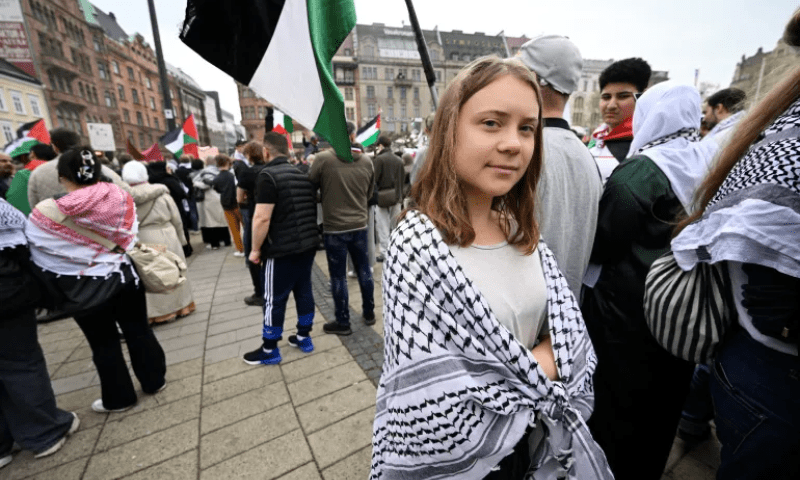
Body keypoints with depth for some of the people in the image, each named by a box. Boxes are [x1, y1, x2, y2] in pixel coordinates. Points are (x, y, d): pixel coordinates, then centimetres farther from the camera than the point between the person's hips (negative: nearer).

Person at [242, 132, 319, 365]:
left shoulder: (268, 175, -14)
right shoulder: (303, 173, 10)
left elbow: (262, 218, -20)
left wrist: (256, 249, -9)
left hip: (281, 250, -7)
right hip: (308, 244, 8)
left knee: (275, 299, 5)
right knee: (304, 291, 16)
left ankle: (270, 350, 21)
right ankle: (304, 337, 30)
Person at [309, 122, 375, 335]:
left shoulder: (323, 159, -11)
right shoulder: (367, 161, 0)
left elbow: (310, 187, 1)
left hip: (334, 228, -4)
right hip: (360, 225, 4)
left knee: (338, 276, 8)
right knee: (364, 271, 16)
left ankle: (342, 322, 21)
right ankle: (369, 313, 32)